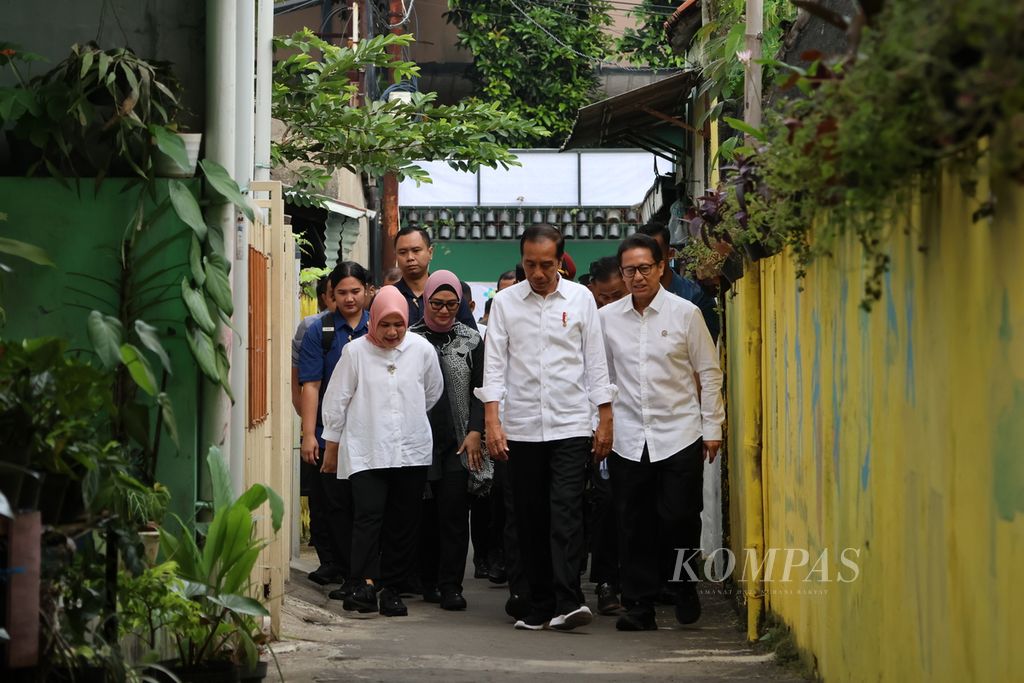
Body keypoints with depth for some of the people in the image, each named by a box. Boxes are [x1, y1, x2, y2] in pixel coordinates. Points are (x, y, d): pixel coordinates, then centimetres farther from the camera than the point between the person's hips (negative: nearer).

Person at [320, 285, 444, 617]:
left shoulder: (422, 350, 2)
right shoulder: (355, 351, -2)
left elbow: (434, 392, 19)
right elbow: (336, 401, 5)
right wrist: (331, 447, 9)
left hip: (411, 451, 2)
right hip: (366, 451, -2)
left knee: (403, 524, 4)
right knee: (368, 514, -16)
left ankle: (392, 588, 12)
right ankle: (366, 584, -24)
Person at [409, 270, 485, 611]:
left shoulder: (471, 340, 7)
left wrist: (475, 432, -6)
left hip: (459, 443, -1)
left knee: (454, 512, -7)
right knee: (425, 513, 4)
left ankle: (450, 585, -4)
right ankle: (428, 580, 17)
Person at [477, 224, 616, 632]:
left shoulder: (580, 299, 4)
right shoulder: (505, 302, 5)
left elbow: (595, 361, 7)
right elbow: (494, 364, 3)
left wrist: (605, 419, 3)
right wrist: (491, 421, -6)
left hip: (570, 426, -2)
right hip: (521, 428, 2)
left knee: (566, 513, -13)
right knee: (530, 520, 4)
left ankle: (567, 602, -20)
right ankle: (540, 606, 11)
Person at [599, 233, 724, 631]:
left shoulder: (685, 313, 1)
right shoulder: (606, 318, 6)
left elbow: (709, 373, 4)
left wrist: (712, 426, 1)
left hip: (679, 433, -2)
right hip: (627, 438, 2)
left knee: (679, 519, -5)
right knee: (634, 527, 1)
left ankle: (685, 587, 20)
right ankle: (640, 606, 8)